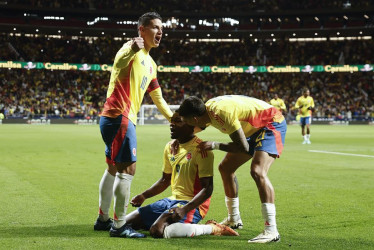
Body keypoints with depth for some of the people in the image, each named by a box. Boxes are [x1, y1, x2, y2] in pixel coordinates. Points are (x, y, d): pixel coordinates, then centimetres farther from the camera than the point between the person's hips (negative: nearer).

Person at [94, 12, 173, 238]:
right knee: (127, 169, -10)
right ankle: (119, 226, -5)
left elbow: (158, 98, 28)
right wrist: (131, 50, -55)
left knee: (114, 168, 17)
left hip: (124, 118, 11)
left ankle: (103, 219, 28)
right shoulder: (132, 49, -10)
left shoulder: (150, 64, 19)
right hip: (119, 117, -11)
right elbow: (118, 63, -35)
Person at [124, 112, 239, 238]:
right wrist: (143, 196, 9)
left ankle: (211, 228, -16)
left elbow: (207, 189, -18)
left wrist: (185, 209, -29)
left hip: (192, 204, -8)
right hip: (172, 200, 8)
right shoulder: (170, 147, 11)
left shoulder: (200, 150, -14)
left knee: (157, 231, -34)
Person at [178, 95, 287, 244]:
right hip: (255, 129, 10)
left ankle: (271, 231, -28)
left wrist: (215, 146, -20)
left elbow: (244, 148, -27)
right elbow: (194, 129, 20)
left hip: (272, 124, -10)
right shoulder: (207, 108, -6)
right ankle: (234, 220, 27)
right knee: (225, 167, 13)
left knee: (257, 172, -29)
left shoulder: (222, 113, -34)